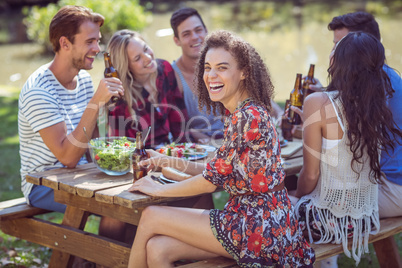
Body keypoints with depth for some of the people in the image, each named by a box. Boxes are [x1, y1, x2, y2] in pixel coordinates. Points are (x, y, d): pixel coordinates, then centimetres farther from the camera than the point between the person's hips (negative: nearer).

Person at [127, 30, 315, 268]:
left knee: (151, 217, -4)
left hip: (259, 227, -8)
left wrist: (158, 189, -2)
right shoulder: (238, 113, 11)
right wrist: (175, 163, 7)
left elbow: (212, 180, -15)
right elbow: (224, 171, 15)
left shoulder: (248, 116, -19)